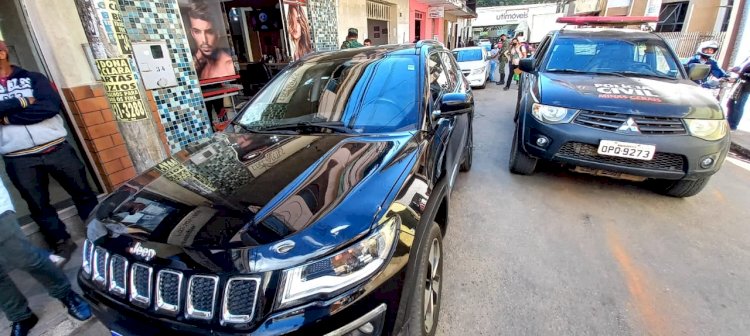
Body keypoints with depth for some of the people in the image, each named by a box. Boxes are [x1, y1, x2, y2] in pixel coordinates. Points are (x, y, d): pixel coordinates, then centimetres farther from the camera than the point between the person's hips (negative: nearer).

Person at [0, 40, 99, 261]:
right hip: (19, 160, 3)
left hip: (56, 149, -2)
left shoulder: (33, 78, 4)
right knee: (38, 206, 10)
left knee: (83, 193, 6)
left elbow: (52, 105, -13)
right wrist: (21, 102, -9)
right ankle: (62, 244, 24)